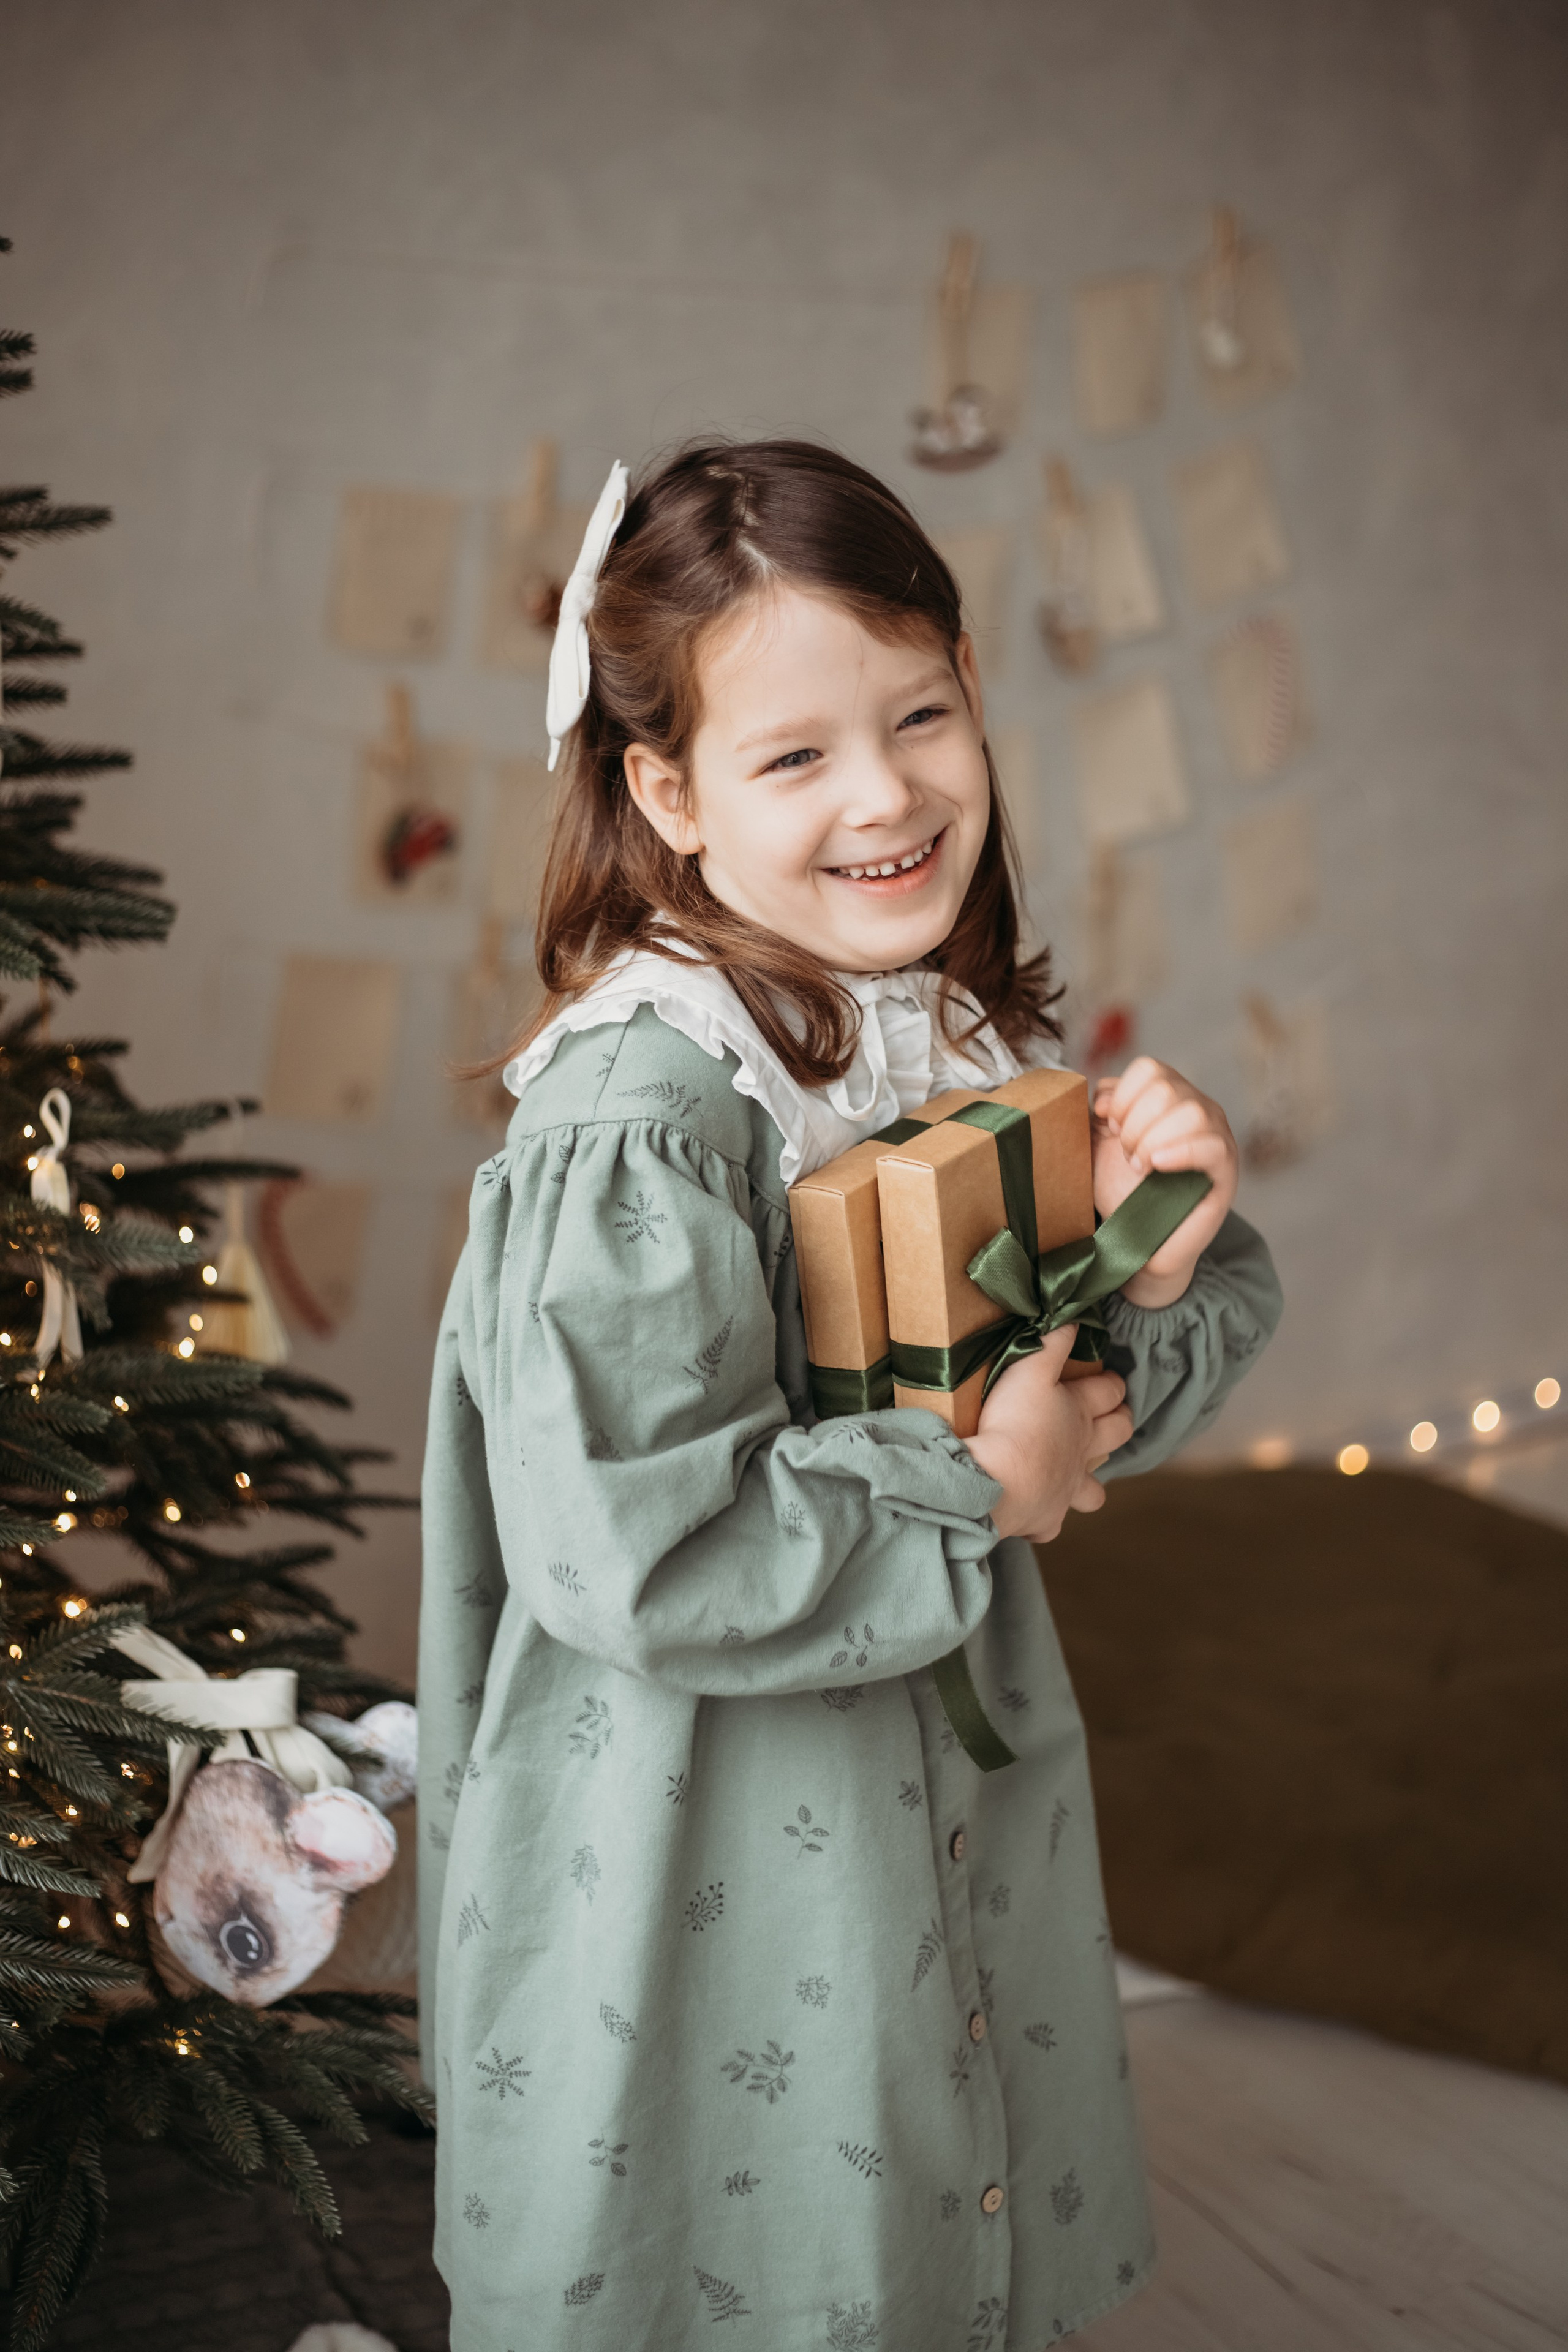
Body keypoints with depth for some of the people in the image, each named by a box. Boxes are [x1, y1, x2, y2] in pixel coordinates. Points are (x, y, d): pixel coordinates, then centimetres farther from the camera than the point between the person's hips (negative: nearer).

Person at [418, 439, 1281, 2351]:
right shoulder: (638, 1119, -25)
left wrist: (1156, 1267, -14)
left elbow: (1064, 1398, 8)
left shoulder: (970, 1040, -1)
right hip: (705, 1872, -7)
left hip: (967, 1794, 7)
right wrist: (972, 1494, -21)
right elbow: (626, 1548, -30)